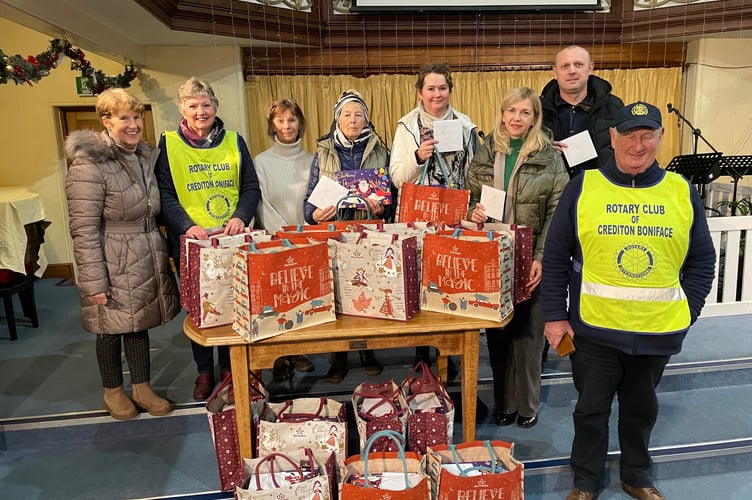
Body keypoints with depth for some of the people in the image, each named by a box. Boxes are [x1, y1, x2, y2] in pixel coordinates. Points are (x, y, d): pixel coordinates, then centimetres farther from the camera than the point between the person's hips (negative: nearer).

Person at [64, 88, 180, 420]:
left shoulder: (147, 156, 7)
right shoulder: (89, 164, -16)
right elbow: (84, 229, -17)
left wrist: (164, 252, 14)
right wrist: (94, 281, -18)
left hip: (148, 258, 6)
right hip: (113, 263, -6)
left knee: (140, 323, 17)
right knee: (112, 329, 11)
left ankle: (142, 387, 33)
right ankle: (113, 391, 33)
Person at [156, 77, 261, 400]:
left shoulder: (234, 141, 6)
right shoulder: (169, 144, 0)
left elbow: (251, 187, 5)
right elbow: (165, 195, -4)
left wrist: (241, 217, -13)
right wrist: (187, 226, -20)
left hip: (232, 240, 2)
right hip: (191, 241, -1)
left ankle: (229, 366, 29)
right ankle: (204, 371, 28)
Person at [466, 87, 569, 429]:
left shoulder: (549, 157, -1)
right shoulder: (485, 153, 7)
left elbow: (557, 212, -6)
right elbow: (469, 196, 14)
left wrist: (542, 258, -14)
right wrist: (473, 212, -10)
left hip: (530, 260, -2)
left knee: (527, 333, 6)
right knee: (497, 332, 9)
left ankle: (526, 404, 25)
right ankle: (503, 402, 26)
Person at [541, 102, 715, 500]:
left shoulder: (683, 192, 1)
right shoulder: (583, 187, -6)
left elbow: (702, 261, 8)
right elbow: (555, 257, -4)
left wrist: (687, 311, 0)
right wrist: (555, 315, -7)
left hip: (659, 330, 2)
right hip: (594, 328, -2)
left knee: (641, 407, 20)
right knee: (591, 407, 12)